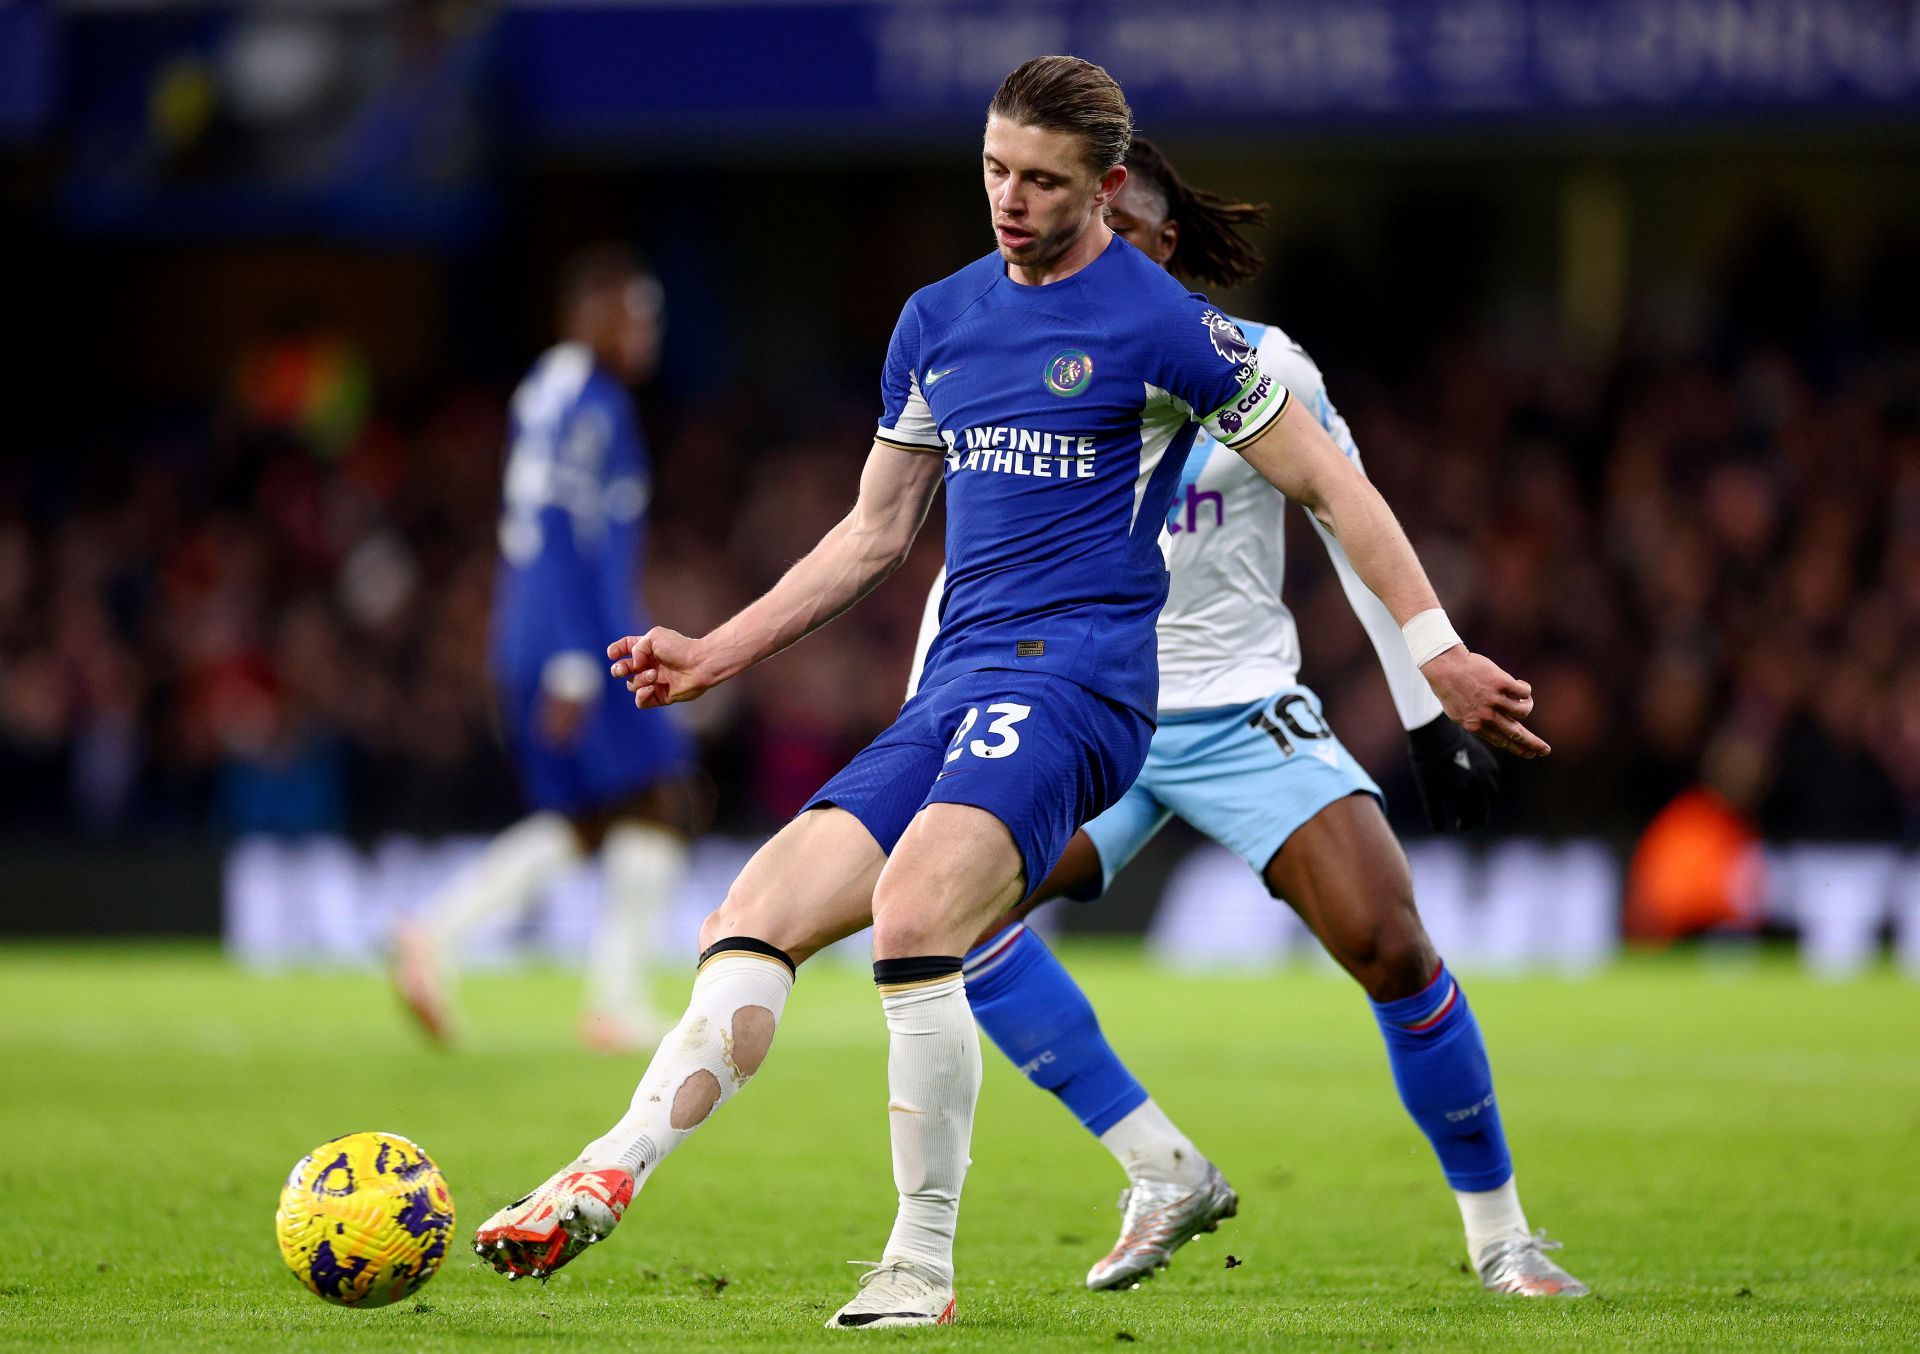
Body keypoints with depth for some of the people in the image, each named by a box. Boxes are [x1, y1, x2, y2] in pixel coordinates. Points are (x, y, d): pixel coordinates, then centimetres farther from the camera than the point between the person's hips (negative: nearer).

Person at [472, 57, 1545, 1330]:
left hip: (1074, 676, -7)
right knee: (755, 921, -9)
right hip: (951, 691, 7)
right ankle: (610, 1176, -18)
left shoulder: (1161, 322, -3)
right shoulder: (937, 321, 16)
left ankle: (923, 1264, -22)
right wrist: (718, 653, 22)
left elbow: (1328, 482, 1)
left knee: (913, 909, -29)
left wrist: (1438, 653, -3)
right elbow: (876, 532, 26)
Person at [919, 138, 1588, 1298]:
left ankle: (1498, 1231, 3)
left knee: (1391, 946, -19)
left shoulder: (1258, 369, -5)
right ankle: (1163, 1171, -14)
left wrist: (1435, 719, 0)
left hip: (1248, 717, -2)